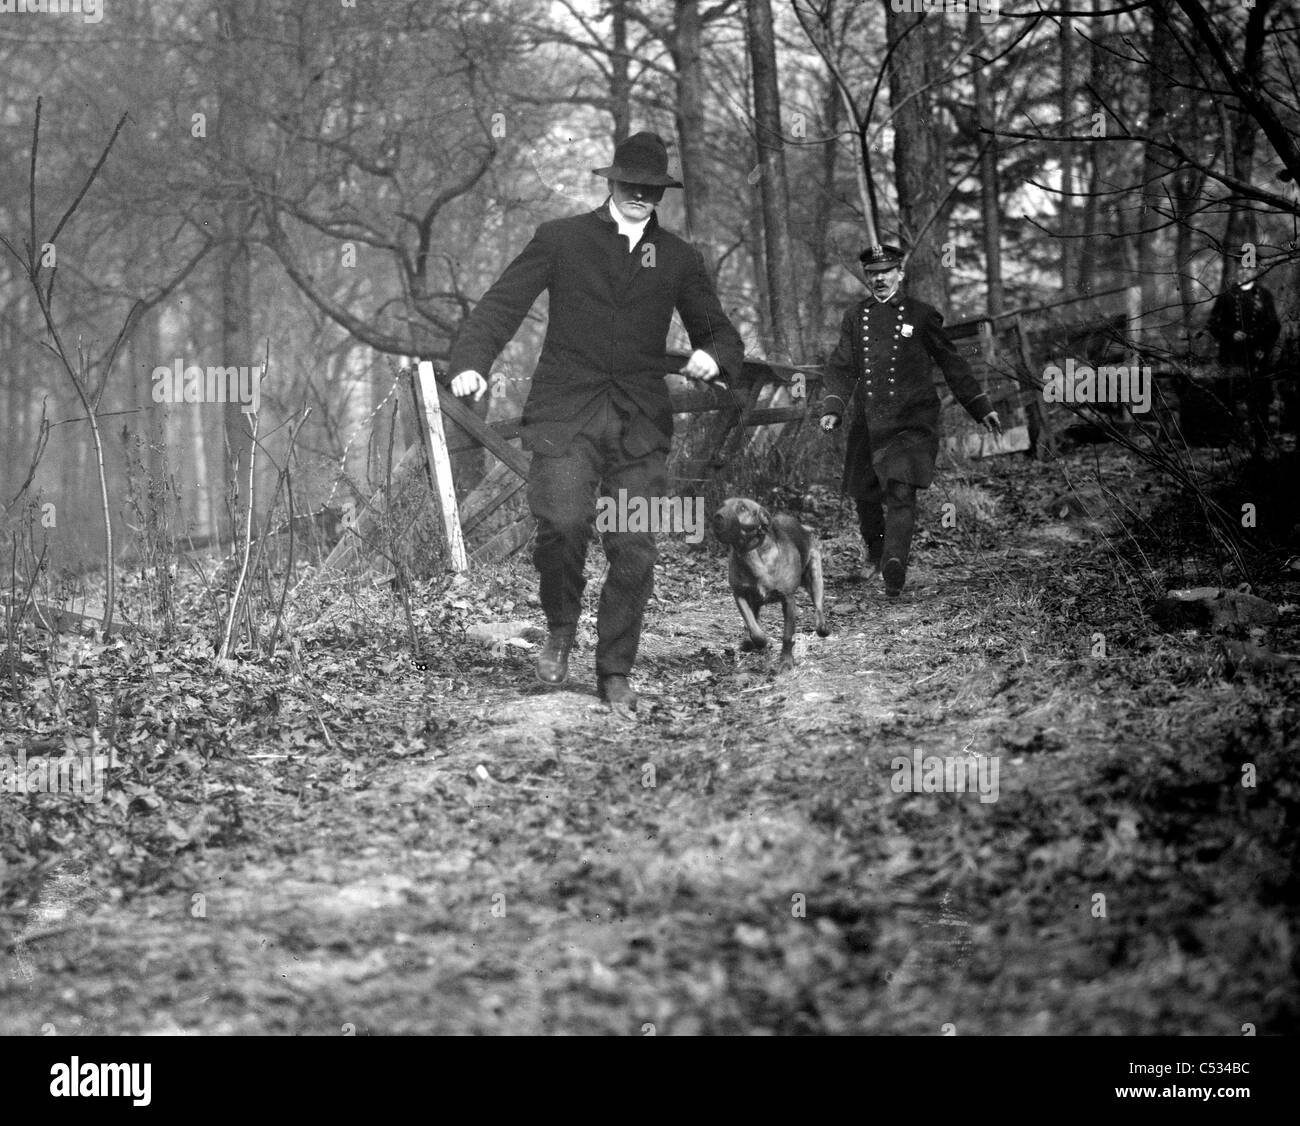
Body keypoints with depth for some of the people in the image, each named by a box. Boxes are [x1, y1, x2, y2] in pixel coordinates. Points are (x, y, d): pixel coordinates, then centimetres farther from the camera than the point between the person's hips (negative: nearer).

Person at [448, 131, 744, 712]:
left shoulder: (679, 259, 15)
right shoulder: (561, 239, 8)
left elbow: (719, 331, 21)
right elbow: (502, 304, 2)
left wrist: (714, 356, -4)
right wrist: (471, 361, -15)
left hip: (640, 423, 2)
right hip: (565, 416, -2)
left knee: (634, 550, -3)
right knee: (563, 522, -21)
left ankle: (615, 673, 11)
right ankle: (560, 629, 7)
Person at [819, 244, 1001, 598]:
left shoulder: (921, 315, 3)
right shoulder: (855, 318, 10)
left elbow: (951, 363, 9)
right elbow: (841, 367, 4)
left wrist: (982, 408, 8)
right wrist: (833, 409, -13)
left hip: (912, 420, -3)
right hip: (867, 423, 3)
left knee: (901, 492, -17)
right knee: (864, 494, 12)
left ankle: (895, 563, -25)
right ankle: (875, 548, 39)